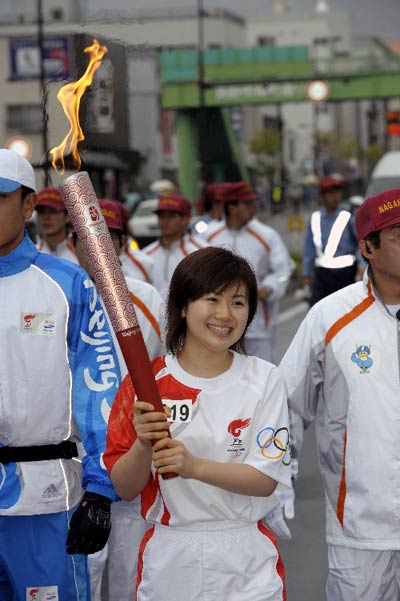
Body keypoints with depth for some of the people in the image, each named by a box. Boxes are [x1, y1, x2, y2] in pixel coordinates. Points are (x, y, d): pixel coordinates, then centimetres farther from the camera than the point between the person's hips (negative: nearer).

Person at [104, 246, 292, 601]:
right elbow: (125, 488, -1)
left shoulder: (264, 380, -4)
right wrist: (144, 444, -20)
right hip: (168, 559, 1)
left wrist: (194, 465, -23)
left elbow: (266, 480, -10)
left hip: (246, 562, 0)